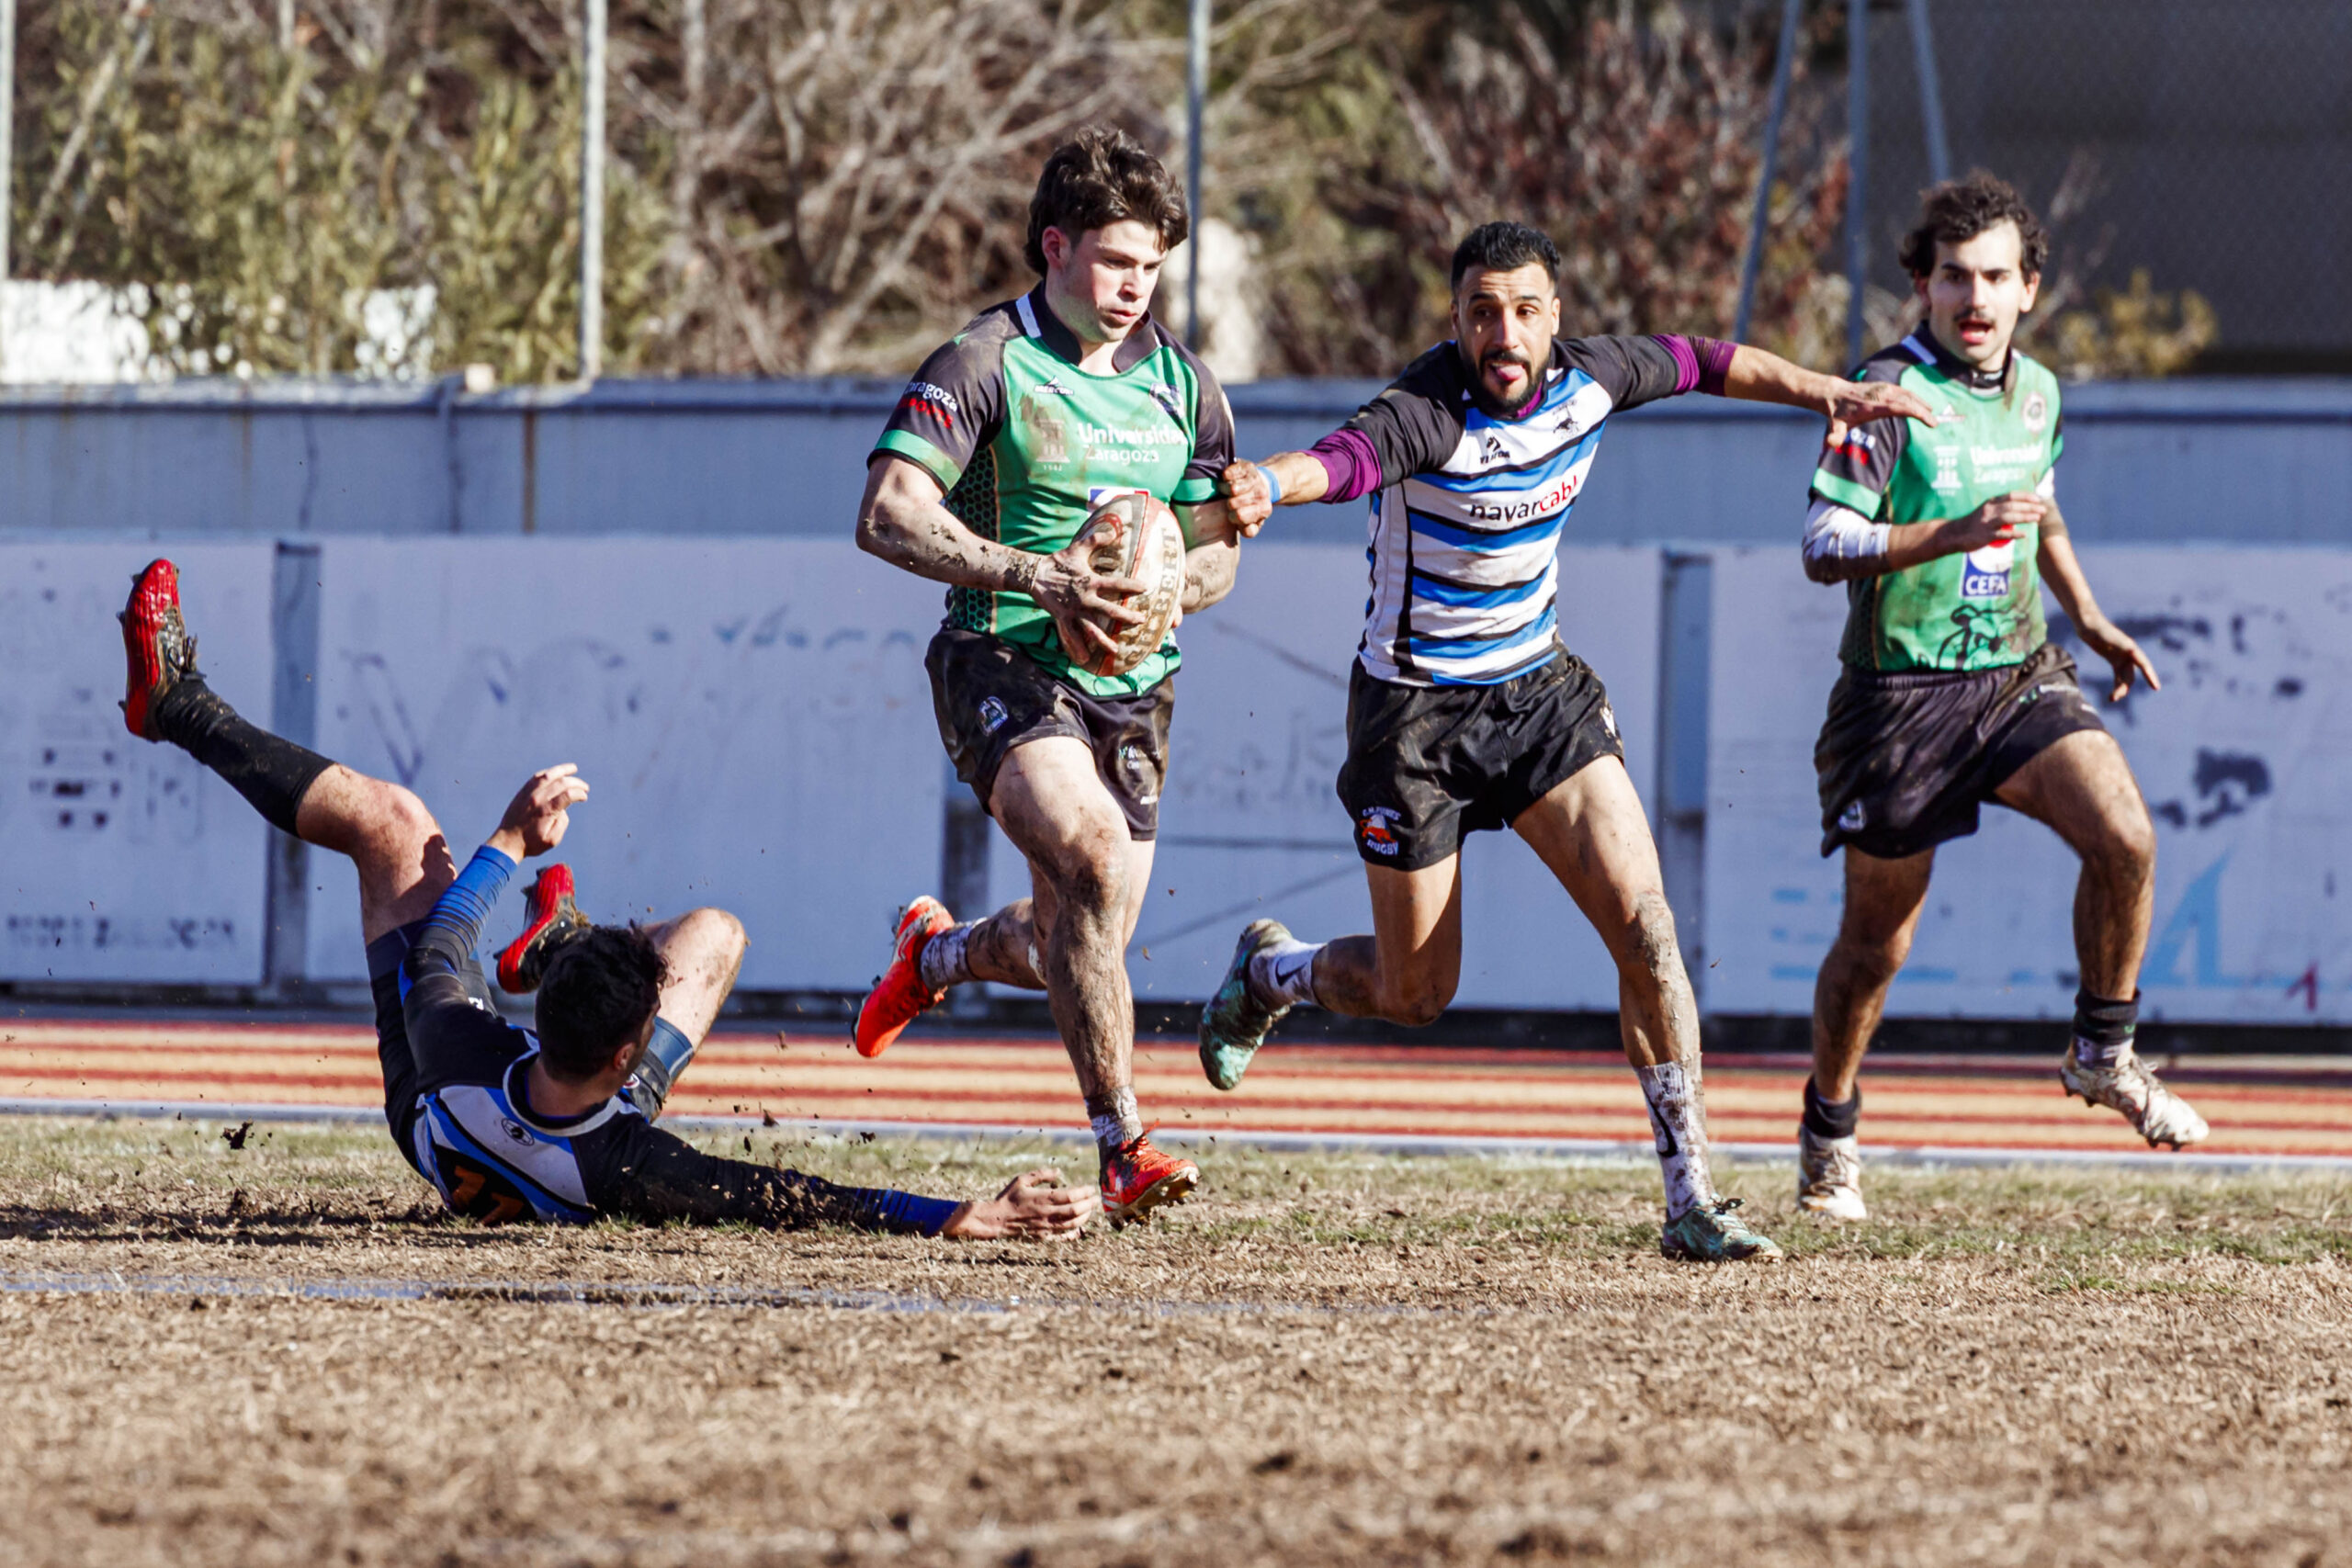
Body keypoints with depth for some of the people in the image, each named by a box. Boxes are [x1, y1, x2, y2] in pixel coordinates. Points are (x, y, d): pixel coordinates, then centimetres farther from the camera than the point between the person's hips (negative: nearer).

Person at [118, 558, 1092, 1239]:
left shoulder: (460, 1068, -45)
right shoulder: (622, 1166, -49)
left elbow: (436, 944, -22)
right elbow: (805, 1204, -48)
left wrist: (513, 842, -9)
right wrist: (972, 1218, -57)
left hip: (432, 1120, -1)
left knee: (392, 823, -1)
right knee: (711, 933, 15)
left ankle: (179, 710, 20)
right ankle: (553, 947, 47)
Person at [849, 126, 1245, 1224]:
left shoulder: (1179, 383, 8)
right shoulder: (988, 363, -10)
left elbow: (1215, 553, 14)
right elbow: (888, 516, -18)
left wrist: (1156, 590, -10)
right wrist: (1041, 578, -27)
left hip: (1129, 684, 6)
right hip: (1005, 667, -6)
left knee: (1073, 947, 11)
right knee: (1092, 854, -31)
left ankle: (939, 952, 49)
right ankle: (1122, 1149, -29)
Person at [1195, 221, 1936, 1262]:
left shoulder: (1586, 379, -8)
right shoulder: (1426, 411, -27)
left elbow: (1698, 361, 14)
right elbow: (1350, 455, -50)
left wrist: (1830, 393, 17)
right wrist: (1269, 483, -72)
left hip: (1537, 687, 5)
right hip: (1415, 706, -5)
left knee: (1645, 928, -12)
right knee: (1412, 996, 5)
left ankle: (1691, 1199, -7)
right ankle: (1268, 970, 39)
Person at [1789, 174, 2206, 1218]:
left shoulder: (2036, 393, 6)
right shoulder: (1888, 394, -14)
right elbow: (1824, 548, -20)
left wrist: (2089, 620, 17)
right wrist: (1955, 534, -31)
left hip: (2020, 674, 5)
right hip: (1901, 692, -5)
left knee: (2124, 839, -19)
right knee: (1877, 939, 5)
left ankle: (2103, 1054, 2)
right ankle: (1828, 1135, 28)